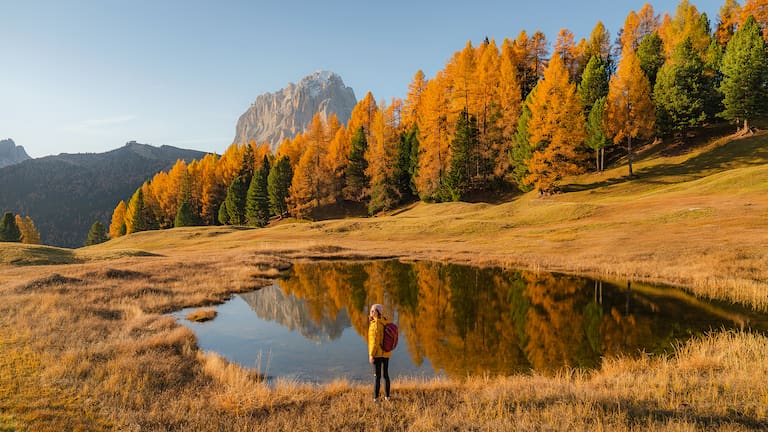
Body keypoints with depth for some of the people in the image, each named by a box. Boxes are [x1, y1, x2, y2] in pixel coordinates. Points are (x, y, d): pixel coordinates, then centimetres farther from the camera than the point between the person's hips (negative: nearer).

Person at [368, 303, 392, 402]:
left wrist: (371, 355, -18)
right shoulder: (385, 322, 7)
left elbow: (375, 341, -21)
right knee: (385, 374, 15)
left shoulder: (376, 324, -17)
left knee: (377, 376, -1)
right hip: (386, 353, 7)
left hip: (377, 353, -7)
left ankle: (375, 398, 4)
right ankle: (387, 396, 21)